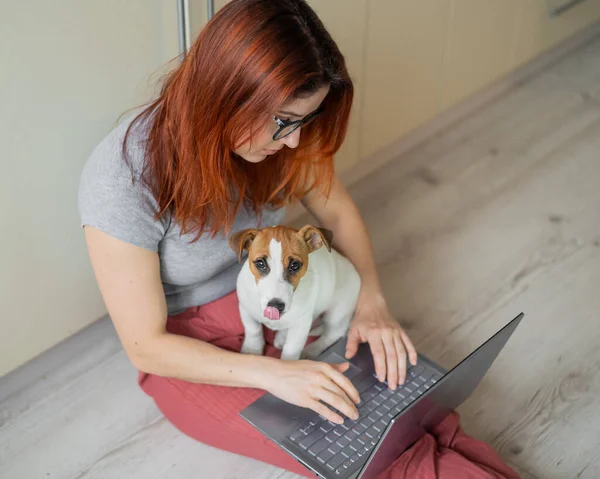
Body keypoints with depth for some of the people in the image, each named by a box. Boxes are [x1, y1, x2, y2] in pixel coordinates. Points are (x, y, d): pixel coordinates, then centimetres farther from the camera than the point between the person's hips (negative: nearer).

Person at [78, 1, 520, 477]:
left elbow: (339, 211, 2)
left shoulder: (273, 130, -15)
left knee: (401, 380, -18)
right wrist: (273, 373, -32)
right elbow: (146, 346, -22)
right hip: (188, 349, -4)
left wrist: (372, 303, -14)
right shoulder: (122, 179, -29)